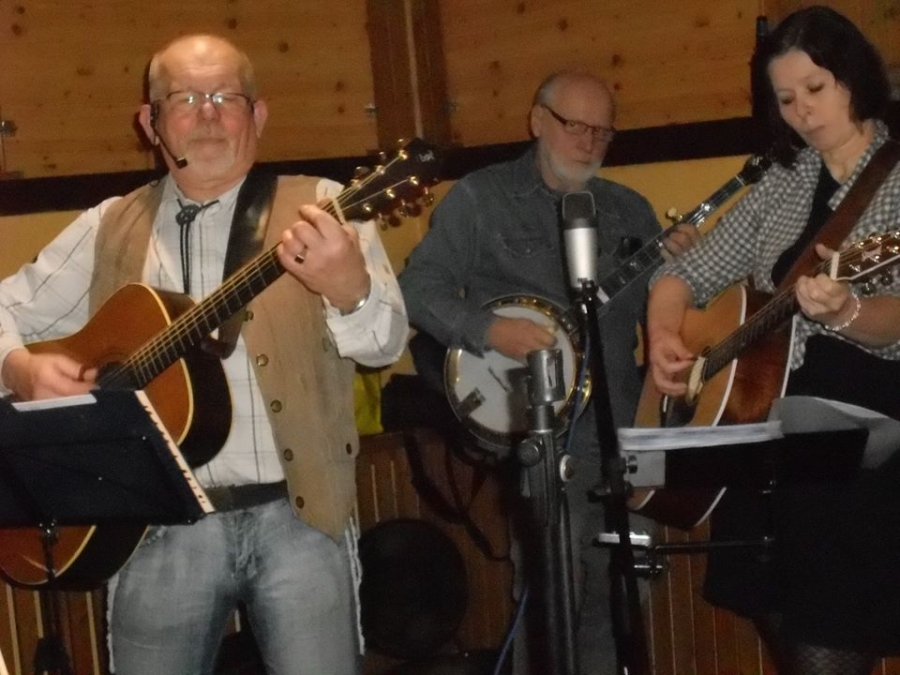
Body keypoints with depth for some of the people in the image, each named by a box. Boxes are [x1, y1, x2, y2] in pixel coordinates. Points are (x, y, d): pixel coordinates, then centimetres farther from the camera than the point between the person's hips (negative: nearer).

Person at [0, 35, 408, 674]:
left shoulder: (319, 208, 0)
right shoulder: (110, 228, 9)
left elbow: (388, 340, -9)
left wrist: (347, 285, -31)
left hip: (297, 512, -2)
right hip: (159, 527, 2)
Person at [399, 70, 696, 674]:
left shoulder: (630, 210, 13)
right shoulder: (479, 197, -1)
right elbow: (417, 287, -6)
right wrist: (487, 329, -20)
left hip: (623, 427, 5)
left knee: (621, 589, 11)